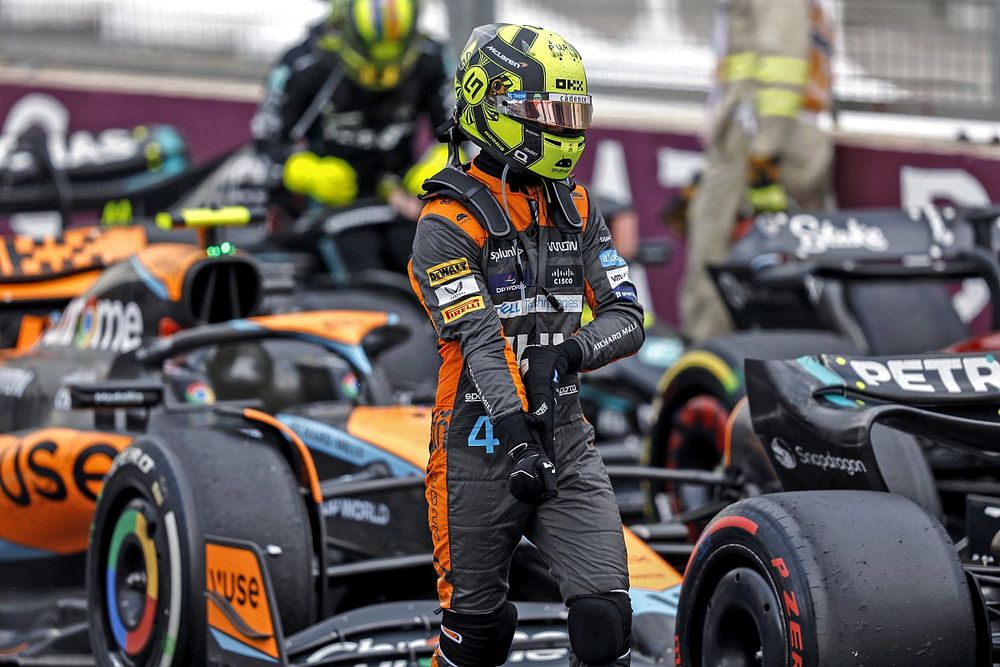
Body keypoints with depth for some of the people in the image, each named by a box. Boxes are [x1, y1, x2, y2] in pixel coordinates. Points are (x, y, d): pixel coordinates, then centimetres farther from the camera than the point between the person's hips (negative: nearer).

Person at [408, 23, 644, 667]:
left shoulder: (577, 208, 8)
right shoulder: (450, 221, -11)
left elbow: (627, 317, 3)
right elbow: (480, 340, -21)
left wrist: (572, 351, -18)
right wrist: (517, 435, -32)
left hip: (567, 439, 5)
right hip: (481, 446, -4)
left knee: (604, 614, -8)